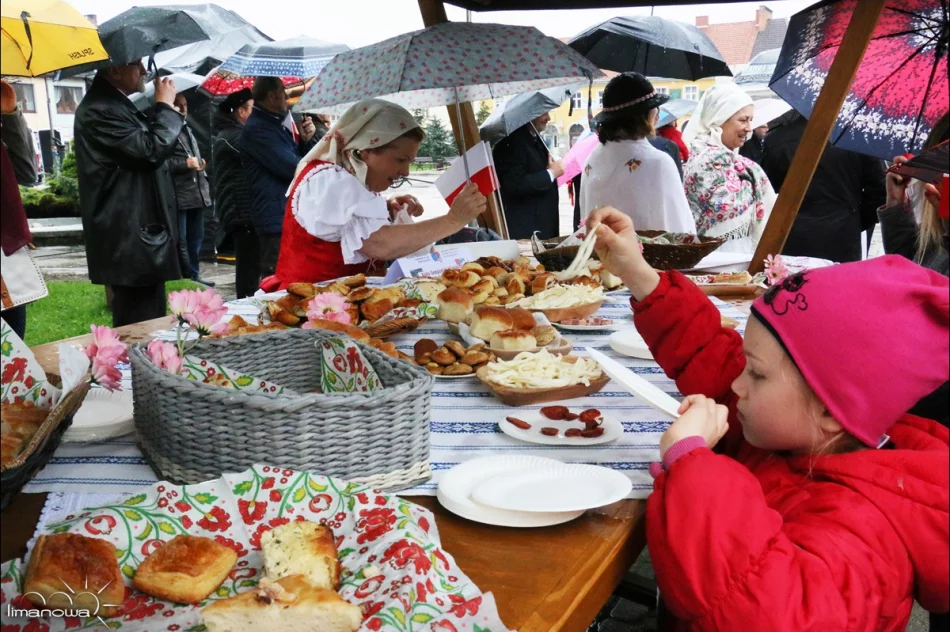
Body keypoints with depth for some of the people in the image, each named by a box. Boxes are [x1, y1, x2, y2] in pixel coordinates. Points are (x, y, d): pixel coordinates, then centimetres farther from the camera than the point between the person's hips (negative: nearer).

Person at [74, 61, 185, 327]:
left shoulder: (114, 105, 18)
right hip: (129, 240, -11)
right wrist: (165, 106, -10)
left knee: (148, 325, 18)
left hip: (139, 234, 11)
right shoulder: (100, 110, -17)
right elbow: (152, 150, -22)